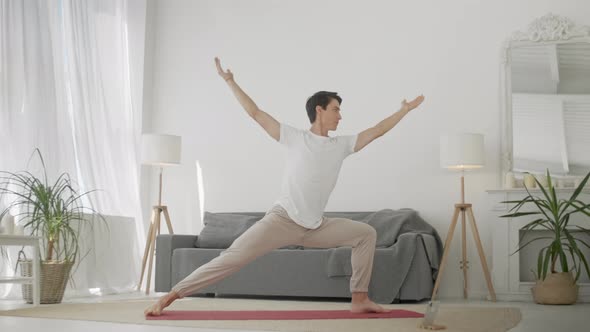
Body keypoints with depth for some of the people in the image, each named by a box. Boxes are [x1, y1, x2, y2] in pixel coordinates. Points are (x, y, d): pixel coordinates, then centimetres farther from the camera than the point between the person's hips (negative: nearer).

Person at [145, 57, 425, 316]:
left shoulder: (342, 145, 11)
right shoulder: (295, 138, -1)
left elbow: (376, 131, 18)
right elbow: (255, 113, -1)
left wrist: (405, 110, 21)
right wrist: (230, 82, -3)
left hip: (315, 227, 5)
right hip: (282, 220, -5)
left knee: (365, 233, 1)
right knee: (233, 257, -17)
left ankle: (359, 299, 4)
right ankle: (171, 295, -15)